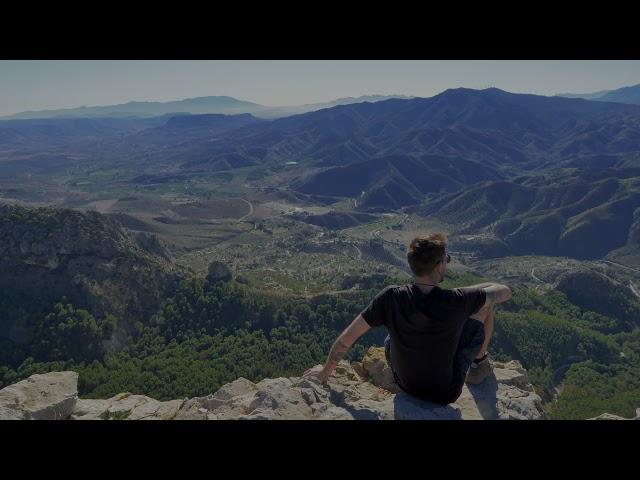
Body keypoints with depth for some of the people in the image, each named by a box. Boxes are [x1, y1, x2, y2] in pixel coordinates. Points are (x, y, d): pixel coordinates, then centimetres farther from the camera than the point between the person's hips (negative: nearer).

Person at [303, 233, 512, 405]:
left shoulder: (390, 298, -24)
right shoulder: (456, 301, -27)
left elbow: (346, 340, -17)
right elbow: (505, 291, -8)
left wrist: (325, 371, 0)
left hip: (405, 385, 2)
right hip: (446, 393, -1)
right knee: (485, 305, 7)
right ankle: (479, 364, 30)